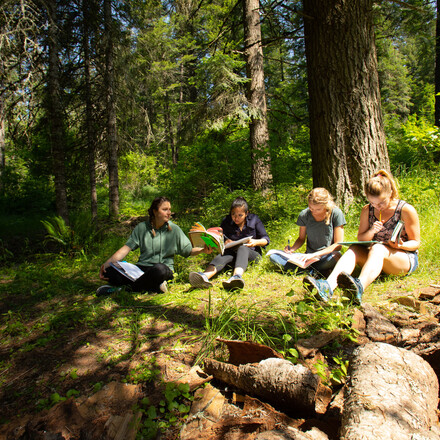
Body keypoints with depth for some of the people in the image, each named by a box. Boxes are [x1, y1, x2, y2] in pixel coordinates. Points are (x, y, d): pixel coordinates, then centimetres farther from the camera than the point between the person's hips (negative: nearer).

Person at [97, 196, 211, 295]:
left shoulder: (174, 229, 5)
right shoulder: (142, 227, 7)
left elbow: (188, 251, 7)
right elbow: (126, 249, 2)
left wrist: (203, 250, -13)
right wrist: (106, 264, -9)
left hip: (164, 269, -2)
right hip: (141, 268, 3)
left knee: (159, 269, -40)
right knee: (109, 271, -22)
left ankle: (130, 287, -19)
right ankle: (155, 286, -24)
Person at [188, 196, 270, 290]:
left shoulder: (254, 219, 4)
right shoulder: (226, 222, 7)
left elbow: (266, 239, 6)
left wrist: (256, 242, -16)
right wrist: (224, 243, -12)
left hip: (252, 254, -1)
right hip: (232, 253, 2)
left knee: (242, 248, -36)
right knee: (224, 255, -34)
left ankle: (237, 276, -68)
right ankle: (205, 276, -65)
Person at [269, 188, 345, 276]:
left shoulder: (336, 213, -11)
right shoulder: (304, 215, -3)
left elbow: (338, 244, -11)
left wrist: (315, 254, -21)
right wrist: (292, 249, -11)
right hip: (309, 256, 3)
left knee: (336, 256, -41)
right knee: (273, 256, -18)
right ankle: (312, 271, -29)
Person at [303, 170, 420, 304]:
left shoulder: (406, 210, -8)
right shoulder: (367, 210, 2)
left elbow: (416, 242, -2)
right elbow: (360, 239, 5)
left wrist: (401, 245, -24)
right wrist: (371, 232, -17)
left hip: (407, 258, -4)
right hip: (376, 255, 4)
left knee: (378, 248, -36)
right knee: (354, 249, -26)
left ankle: (359, 287, -67)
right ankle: (328, 286, -51)